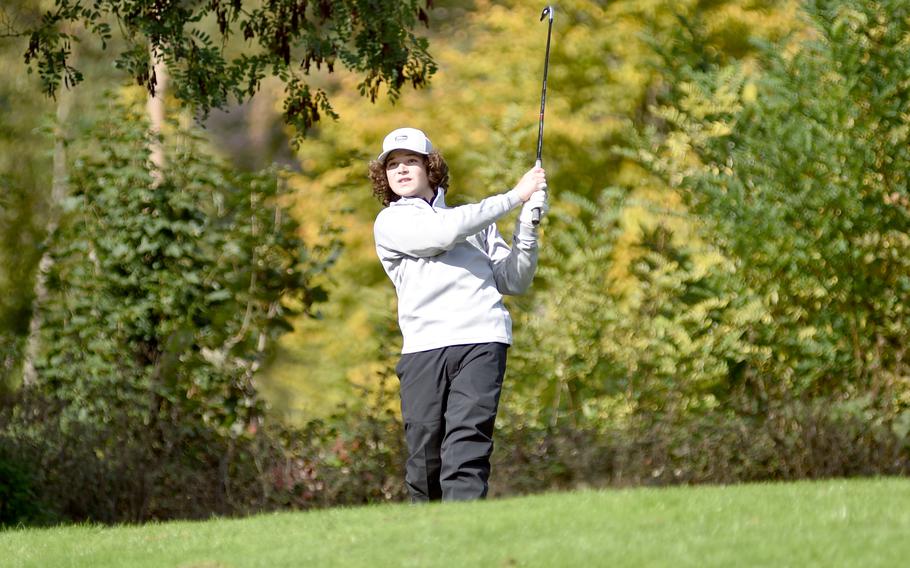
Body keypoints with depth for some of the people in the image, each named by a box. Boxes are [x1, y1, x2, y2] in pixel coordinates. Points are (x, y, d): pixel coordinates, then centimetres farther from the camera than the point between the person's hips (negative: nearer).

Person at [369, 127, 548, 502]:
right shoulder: (390, 222, 14)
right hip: (425, 344, -1)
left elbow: (514, 281, 21)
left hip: (481, 340, 1)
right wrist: (514, 197, 0)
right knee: (424, 456, -6)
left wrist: (528, 225, 6)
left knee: (466, 448, -16)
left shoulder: (474, 221, 26)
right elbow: (443, 233, -5)